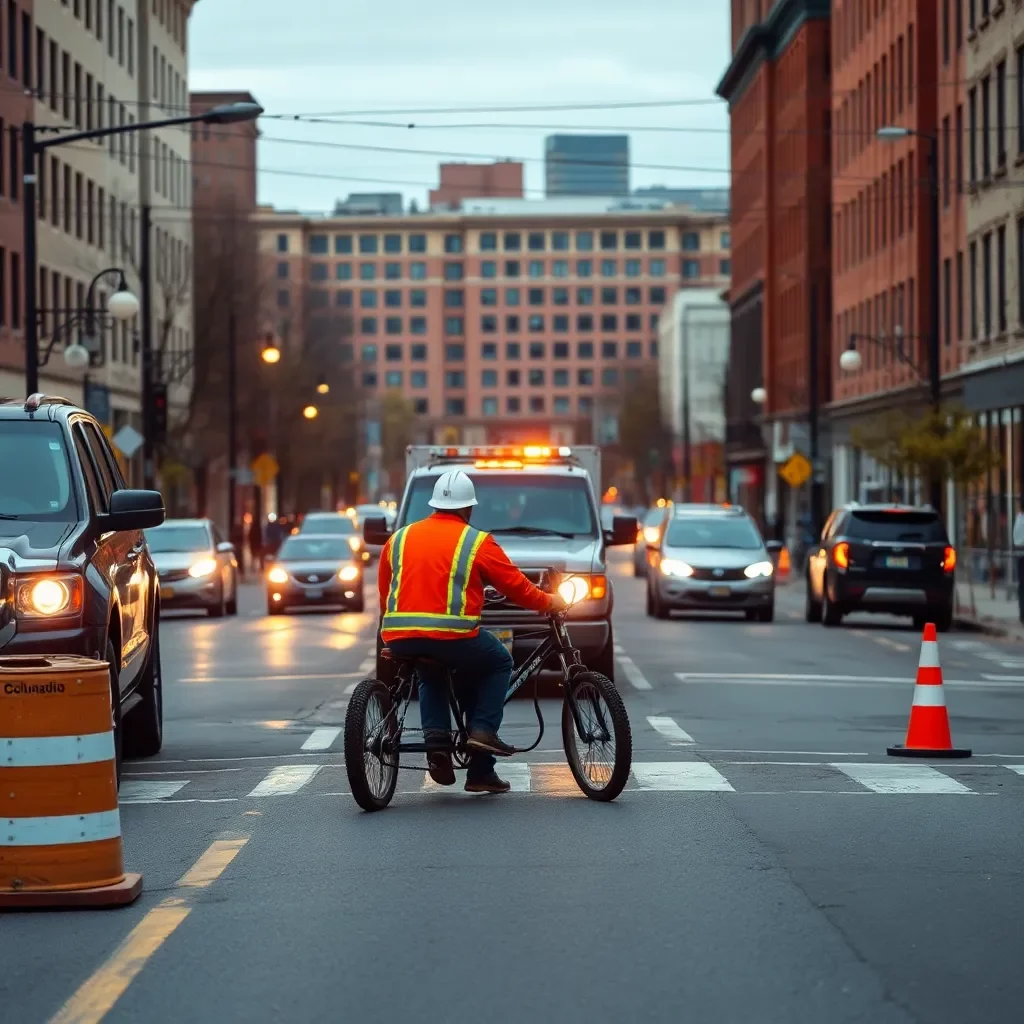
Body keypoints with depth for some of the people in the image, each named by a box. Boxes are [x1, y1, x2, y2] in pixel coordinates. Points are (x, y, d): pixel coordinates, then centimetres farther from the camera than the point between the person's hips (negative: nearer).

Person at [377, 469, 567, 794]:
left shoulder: (399, 538, 16)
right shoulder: (477, 542, 4)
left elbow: (383, 594, 22)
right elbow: (516, 587, 9)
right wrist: (549, 602, 27)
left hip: (399, 639, 4)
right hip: (452, 635, -4)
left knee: (430, 674, 35)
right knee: (499, 662, 24)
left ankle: (436, 738, 12)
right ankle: (483, 729, 8)